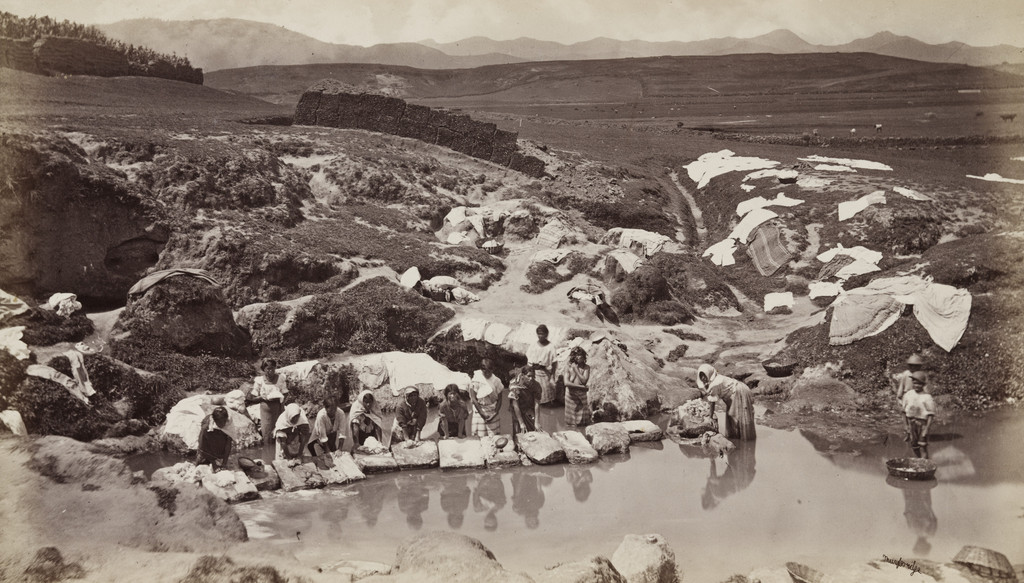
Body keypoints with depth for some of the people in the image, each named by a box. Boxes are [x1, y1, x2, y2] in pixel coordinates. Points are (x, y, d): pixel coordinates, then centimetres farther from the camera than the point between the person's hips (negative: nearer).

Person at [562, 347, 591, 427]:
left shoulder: (586, 367, -1)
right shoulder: (568, 368, -4)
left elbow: (584, 381, -11)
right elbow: (567, 383, -12)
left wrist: (576, 370, -11)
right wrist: (581, 387, -13)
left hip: (582, 394, 1)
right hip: (571, 394, -1)